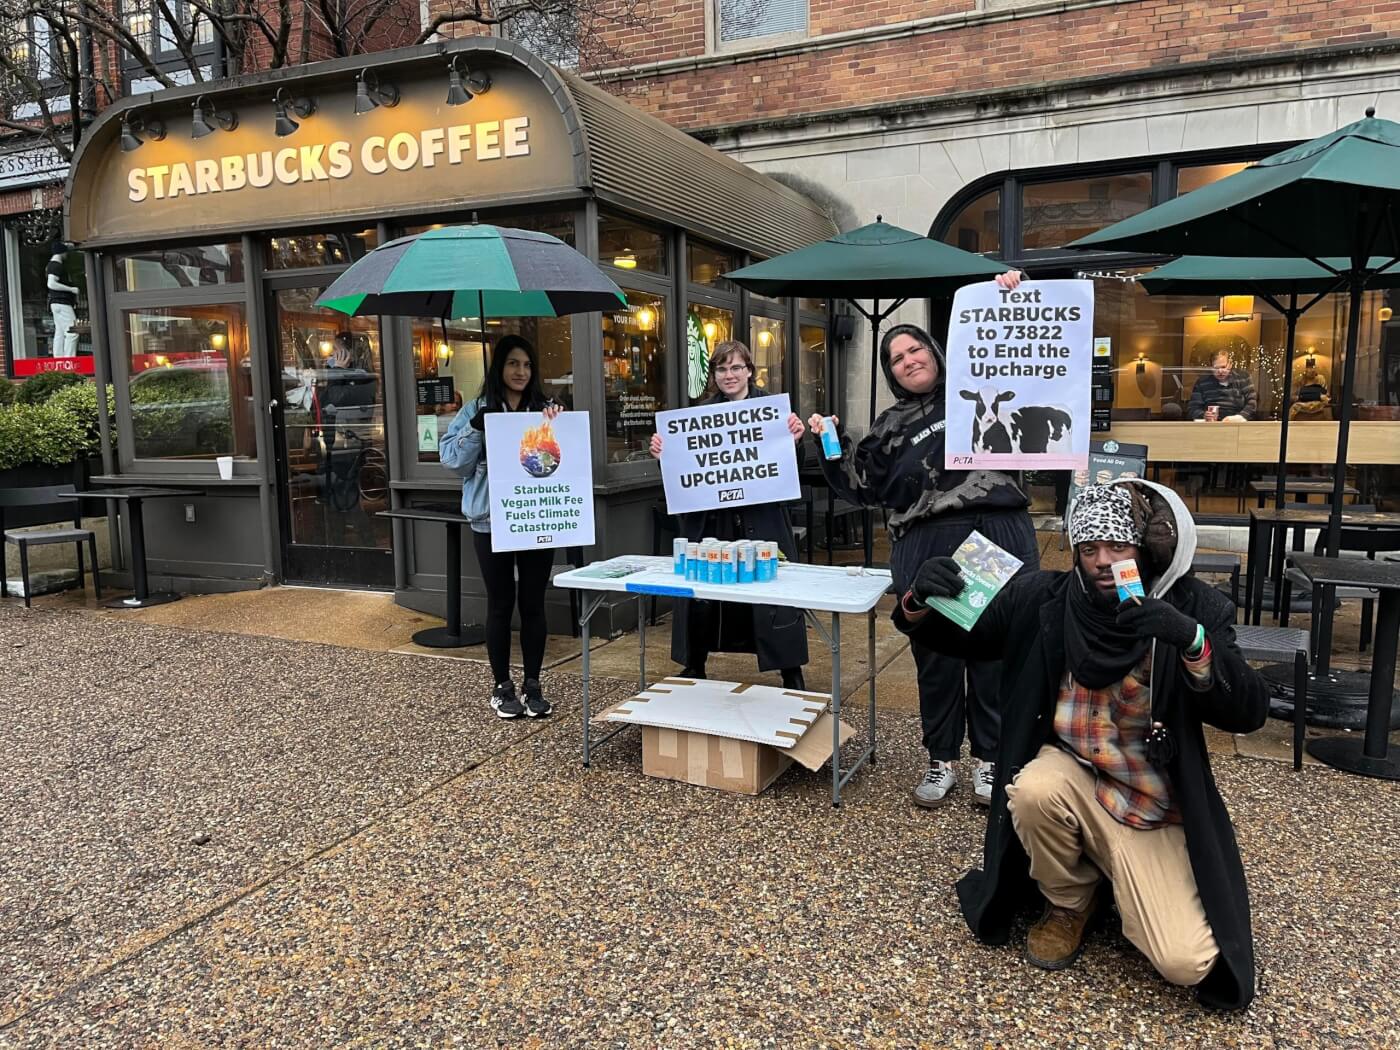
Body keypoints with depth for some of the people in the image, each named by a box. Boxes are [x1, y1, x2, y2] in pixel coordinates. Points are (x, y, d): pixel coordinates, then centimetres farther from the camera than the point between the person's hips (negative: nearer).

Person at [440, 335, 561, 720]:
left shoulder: (545, 410, 6)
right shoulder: (477, 411, 3)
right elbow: (452, 458, -4)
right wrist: (477, 428, -17)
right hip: (492, 522, -1)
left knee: (533, 604, 8)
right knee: (500, 605, 7)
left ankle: (533, 685, 20)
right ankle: (503, 687, 20)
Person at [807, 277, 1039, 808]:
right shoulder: (891, 426, 16)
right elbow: (866, 486, 14)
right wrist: (832, 445, 6)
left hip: (999, 537, -1)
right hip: (926, 550, 1)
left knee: (996, 652, 5)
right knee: (936, 656, 6)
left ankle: (989, 760, 22)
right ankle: (941, 760, 24)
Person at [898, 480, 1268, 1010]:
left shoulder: (1194, 608, -12)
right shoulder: (1044, 598, -10)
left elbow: (1248, 713, -20)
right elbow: (954, 636, -2)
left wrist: (1193, 642, -38)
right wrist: (921, 600, -25)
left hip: (1152, 805, -1)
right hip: (1072, 775, 2)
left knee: (1186, 963, -17)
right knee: (1035, 790, -34)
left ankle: (1118, 877, 18)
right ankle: (1068, 903, 1)